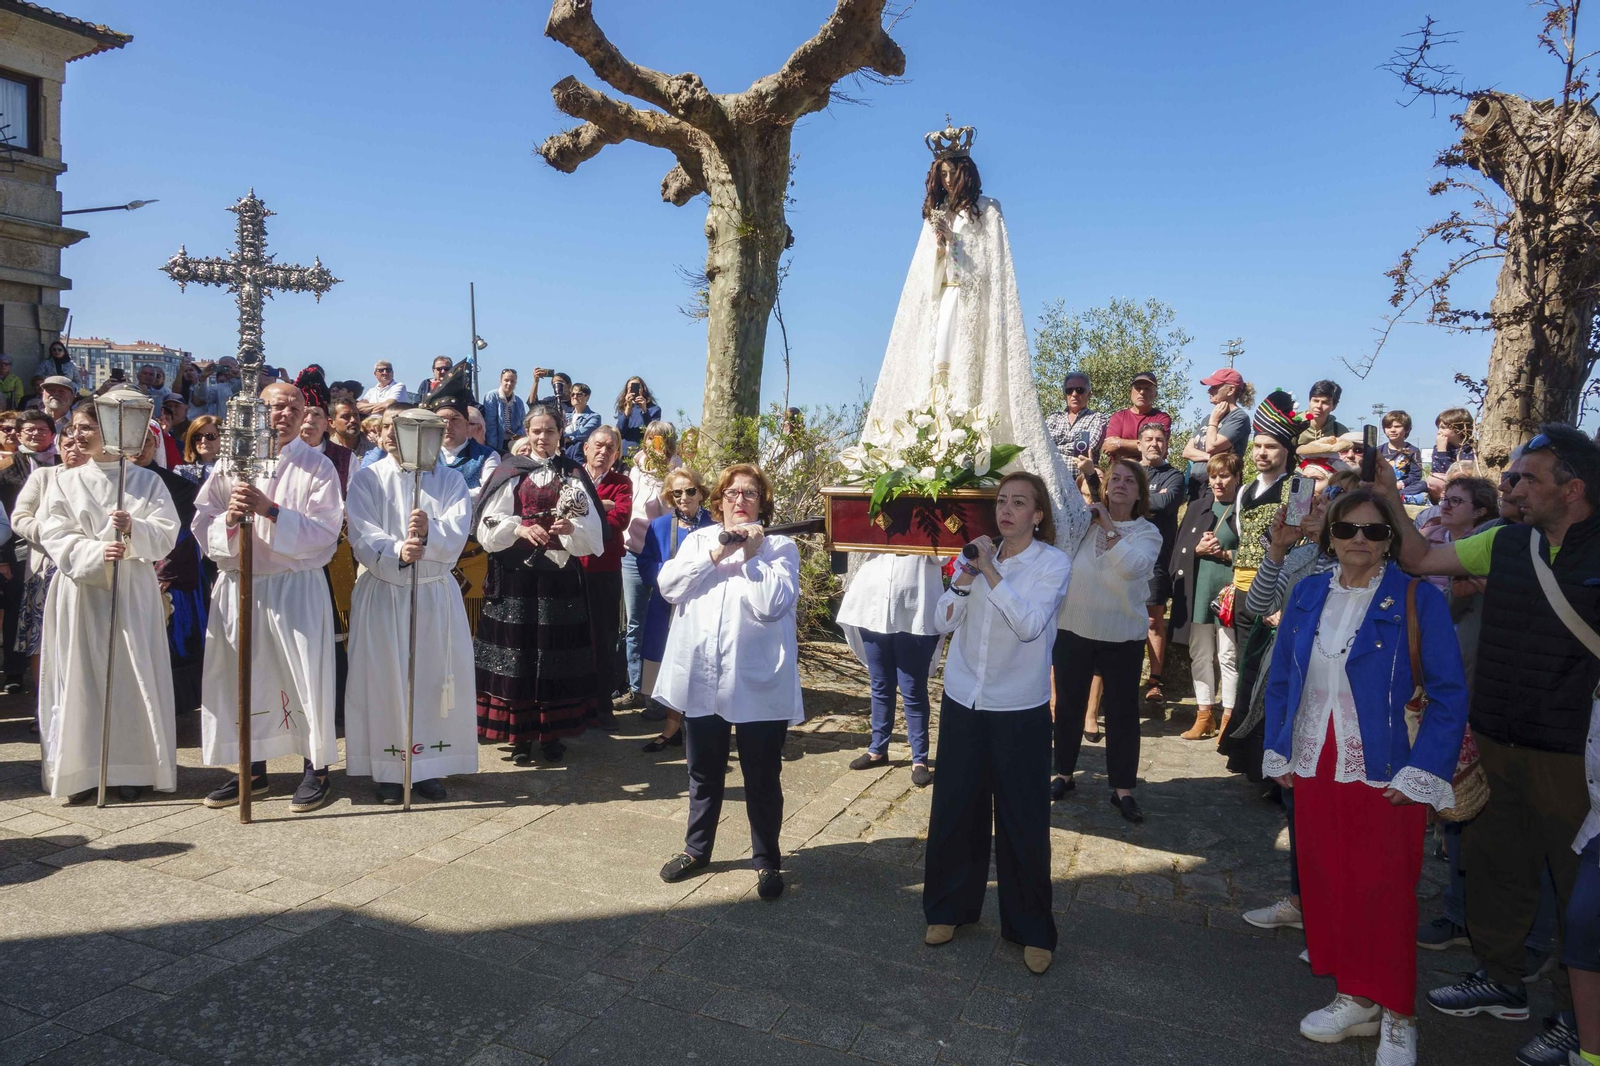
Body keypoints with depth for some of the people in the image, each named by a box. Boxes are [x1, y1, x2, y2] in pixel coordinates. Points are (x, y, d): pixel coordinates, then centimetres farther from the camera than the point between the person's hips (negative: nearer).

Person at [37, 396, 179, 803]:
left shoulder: (147, 480, 6)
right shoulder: (66, 482, 9)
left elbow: (166, 535, -2)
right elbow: (56, 537, -1)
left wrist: (132, 529, -20)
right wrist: (96, 552, -18)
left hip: (133, 590, -1)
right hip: (82, 590, 1)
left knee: (133, 675, 0)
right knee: (81, 677, 1)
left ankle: (132, 768, 8)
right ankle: (82, 770, 9)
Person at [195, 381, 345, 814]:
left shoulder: (317, 466, -2)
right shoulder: (231, 462, 7)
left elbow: (324, 532, -12)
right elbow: (203, 523, 3)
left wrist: (270, 510, -22)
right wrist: (229, 518, -18)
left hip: (296, 587, -3)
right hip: (238, 585, 4)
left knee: (305, 677, -1)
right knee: (242, 677, 11)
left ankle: (316, 769, 14)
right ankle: (253, 770, 26)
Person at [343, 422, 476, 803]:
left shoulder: (451, 481, 8)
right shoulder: (367, 480, 4)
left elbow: (456, 535, -6)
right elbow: (363, 538, -9)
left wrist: (429, 531, -27)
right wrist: (398, 552, -28)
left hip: (437, 596, 1)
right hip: (383, 595, -1)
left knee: (435, 678, 3)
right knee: (385, 679, 0)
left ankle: (430, 769, 14)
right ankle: (389, 771, 10)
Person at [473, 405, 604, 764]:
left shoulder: (573, 475, 7)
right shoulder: (511, 473, 5)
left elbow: (592, 530, -1)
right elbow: (489, 525, -2)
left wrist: (571, 528, -20)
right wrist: (520, 529, -18)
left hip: (560, 574, 1)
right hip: (518, 574, 0)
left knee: (556, 652, 4)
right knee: (518, 651, 1)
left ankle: (551, 733, 16)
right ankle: (519, 735, 11)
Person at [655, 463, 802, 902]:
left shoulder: (780, 548, -1)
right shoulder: (698, 539, 10)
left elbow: (771, 603, -16)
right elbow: (669, 586, -5)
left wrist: (751, 554, -12)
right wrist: (716, 553, -11)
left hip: (759, 682, -3)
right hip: (702, 677, 3)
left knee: (762, 778, 7)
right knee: (704, 774, 18)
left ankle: (767, 860, 25)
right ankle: (697, 849, 37)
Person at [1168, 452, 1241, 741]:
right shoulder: (1196, 508, 13)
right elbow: (1180, 549, 10)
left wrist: (1225, 554, -15)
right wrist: (1198, 549, -8)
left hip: (1229, 591, -4)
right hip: (1197, 591, 4)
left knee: (1228, 656, -1)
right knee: (1200, 655, 8)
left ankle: (1228, 718, 7)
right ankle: (1204, 716, 17)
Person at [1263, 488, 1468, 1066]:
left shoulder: (1416, 599, -8)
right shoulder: (1307, 597, 5)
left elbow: (1448, 693, -9)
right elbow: (1280, 679, 12)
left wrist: (1420, 773, -14)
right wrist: (1280, 752, 7)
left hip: (1384, 774, -4)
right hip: (1315, 769, 4)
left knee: (1384, 892, 4)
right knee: (1326, 882, 11)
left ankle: (1397, 1017, 22)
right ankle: (1355, 998, 29)